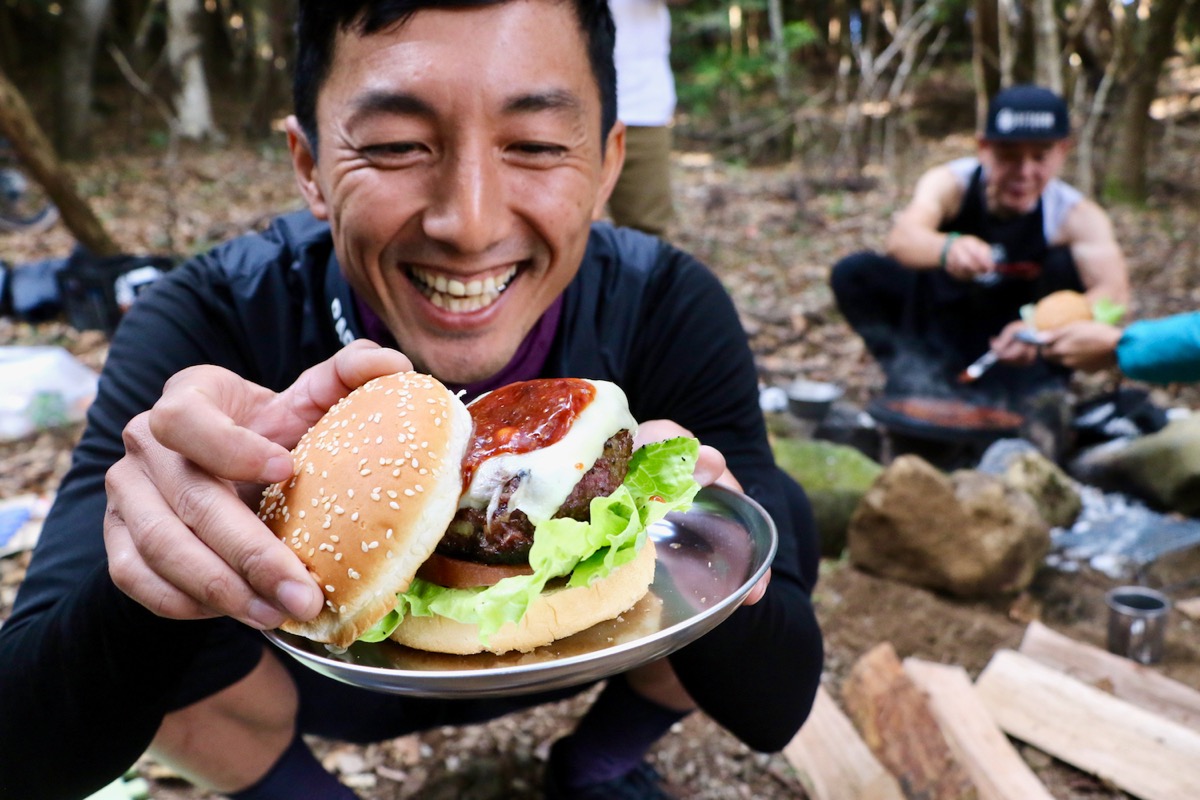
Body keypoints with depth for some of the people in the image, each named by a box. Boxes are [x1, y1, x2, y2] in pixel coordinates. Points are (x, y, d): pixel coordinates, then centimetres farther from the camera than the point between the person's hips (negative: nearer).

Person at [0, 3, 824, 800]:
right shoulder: (208, 320, -27)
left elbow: (777, 712, -23)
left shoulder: (668, 311, -25)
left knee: (776, 525, -21)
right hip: (330, 668, 0)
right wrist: (170, 540, -48)